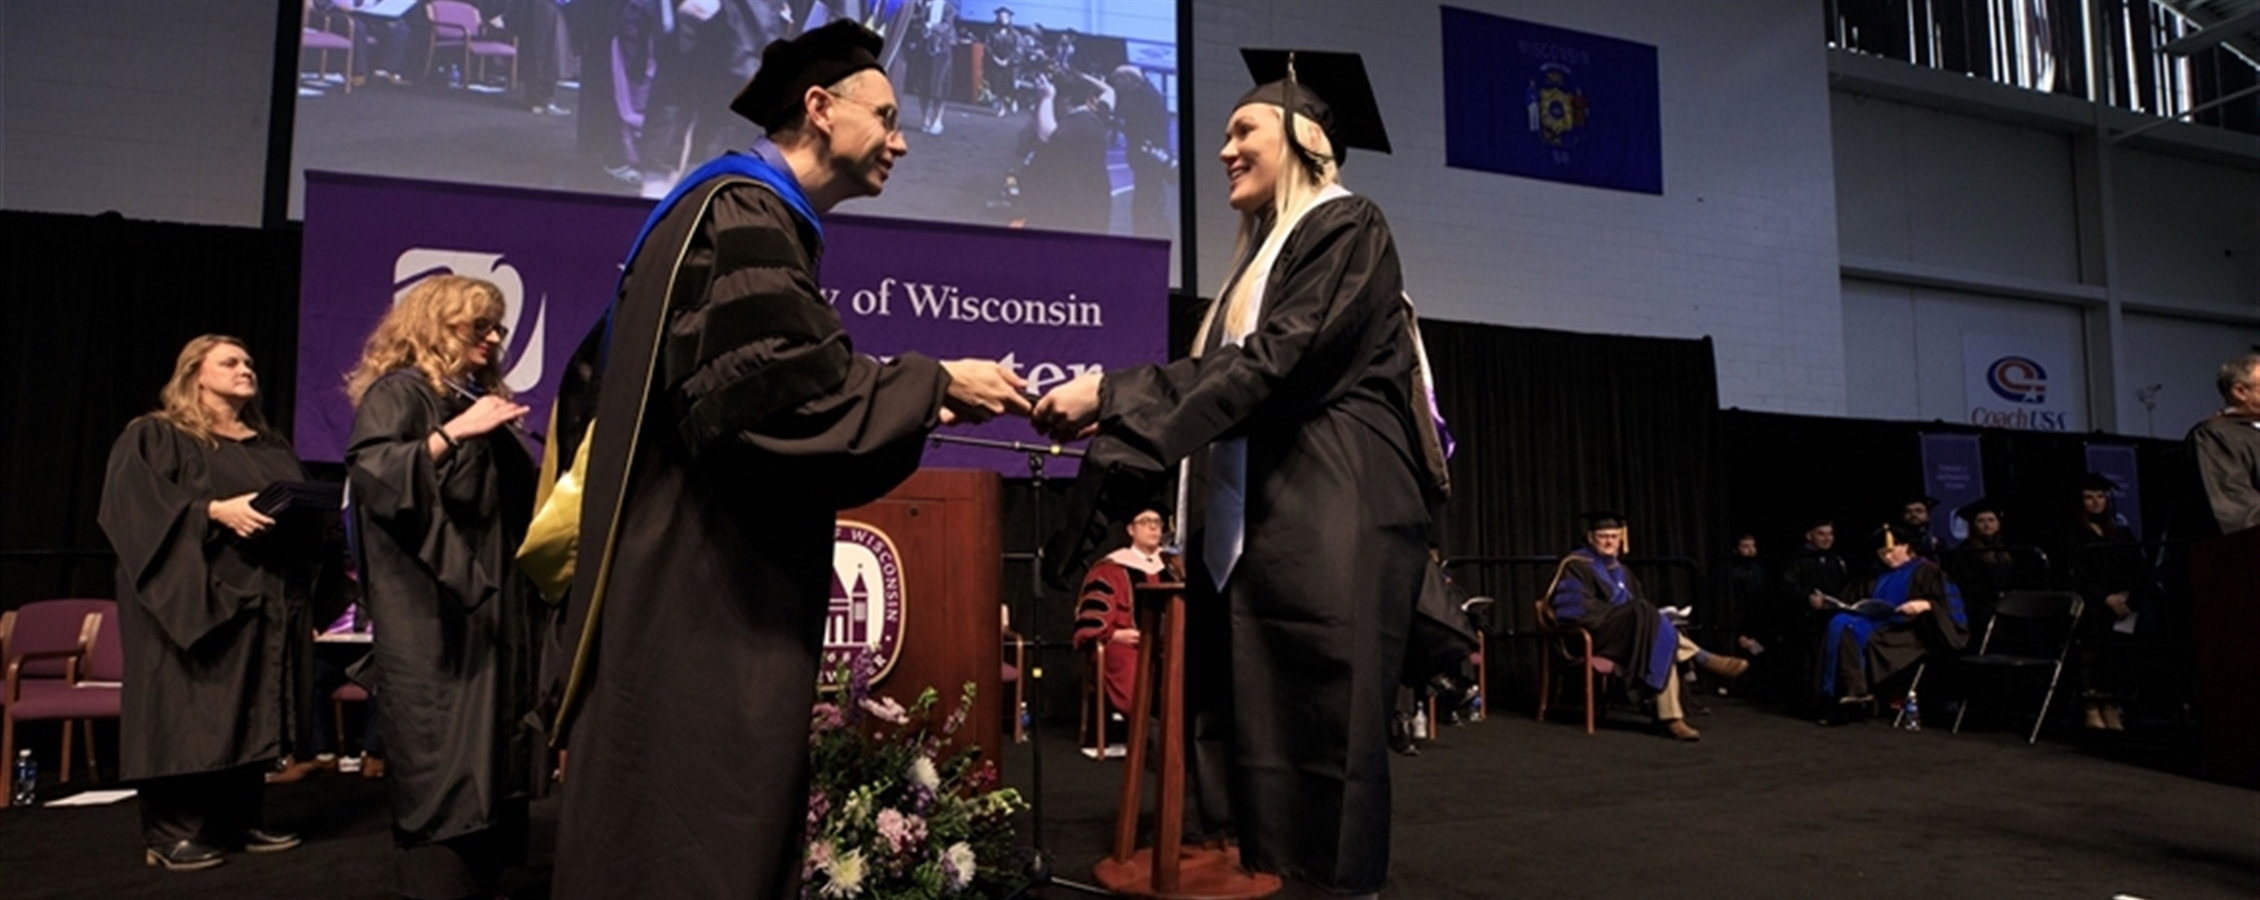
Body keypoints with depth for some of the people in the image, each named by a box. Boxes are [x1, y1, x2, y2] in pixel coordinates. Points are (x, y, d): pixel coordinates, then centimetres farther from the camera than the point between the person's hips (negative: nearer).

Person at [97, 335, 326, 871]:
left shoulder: (273, 448, 21)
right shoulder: (154, 437, 2)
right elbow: (136, 504, -13)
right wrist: (216, 511, -24)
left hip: (267, 601, 6)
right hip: (194, 603, -6)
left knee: (252, 714, 7)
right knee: (189, 715, -6)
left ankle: (241, 821, 14)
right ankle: (171, 833, 0)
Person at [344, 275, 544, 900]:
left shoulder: (480, 396, 20)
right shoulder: (399, 390, -2)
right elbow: (369, 470, -18)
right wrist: (454, 432, -24)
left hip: (487, 600, 8)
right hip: (427, 607, -8)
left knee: (488, 742, 7)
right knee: (438, 751, -8)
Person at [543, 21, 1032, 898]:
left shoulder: (746, 214, 19)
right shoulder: (743, 212, -13)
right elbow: (785, 385, -24)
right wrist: (935, 384, -14)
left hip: (709, 586, 10)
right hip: (704, 594, -10)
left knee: (699, 819, 15)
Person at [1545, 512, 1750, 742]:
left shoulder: (1621, 570, 21)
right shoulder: (1575, 566, -3)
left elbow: (1639, 602, 19)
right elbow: (1578, 610, -14)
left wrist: (1651, 617, -6)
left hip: (1625, 635, 7)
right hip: (1589, 635, -7)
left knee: (1665, 646, -25)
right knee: (1643, 613, -30)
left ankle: (1670, 717, -33)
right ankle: (1704, 660, -21)